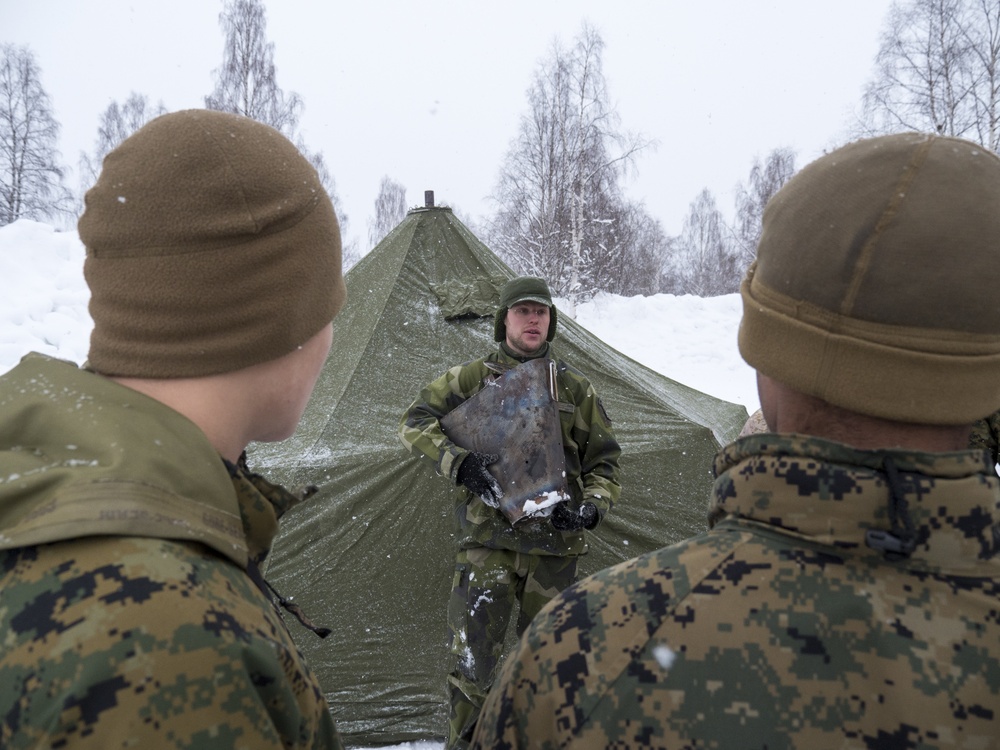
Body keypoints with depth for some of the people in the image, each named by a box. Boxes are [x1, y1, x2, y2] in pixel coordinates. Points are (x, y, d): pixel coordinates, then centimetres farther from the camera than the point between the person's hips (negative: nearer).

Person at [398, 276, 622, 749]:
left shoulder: (576, 389, 5)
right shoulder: (472, 378, 1)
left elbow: (604, 464, 10)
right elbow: (414, 424, -1)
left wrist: (591, 506, -10)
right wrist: (458, 462, -18)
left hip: (554, 544, 2)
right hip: (487, 541, -1)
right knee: (472, 660, -1)